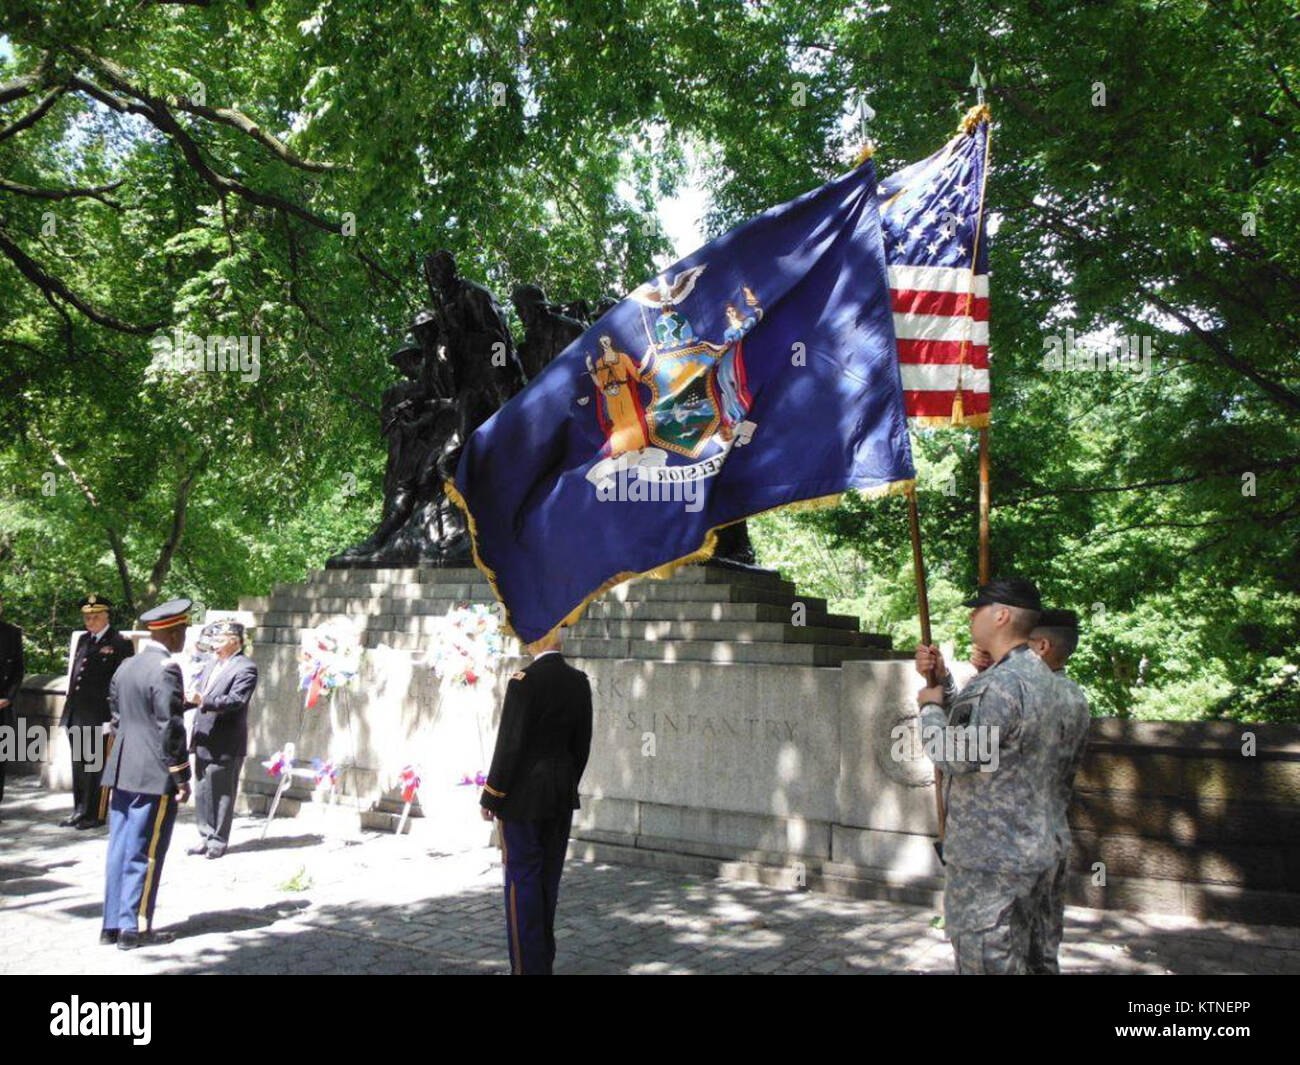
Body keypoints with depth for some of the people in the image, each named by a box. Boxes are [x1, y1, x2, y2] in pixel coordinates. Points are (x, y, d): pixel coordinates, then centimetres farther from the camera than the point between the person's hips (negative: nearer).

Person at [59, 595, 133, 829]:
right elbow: (74, 673, 20)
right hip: (76, 712, 7)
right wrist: (69, 704, 14)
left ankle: (95, 815, 7)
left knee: (95, 765, -1)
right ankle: (79, 811, 22)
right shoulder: (83, 640, 16)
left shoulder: (120, 643, -6)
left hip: (99, 715, -7)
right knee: (79, 764, 13)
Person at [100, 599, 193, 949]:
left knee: (119, 849, 13)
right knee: (144, 853, 0)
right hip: (154, 775, -8)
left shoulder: (126, 668, 11)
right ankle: (134, 927, 6)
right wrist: (181, 777, -11)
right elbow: (170, 728, -17)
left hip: (122, 773, 8)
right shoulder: (166, 669, -15)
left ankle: (112, 924, 19)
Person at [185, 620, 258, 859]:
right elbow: (201, 693, 17)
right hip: (204, 741, 8)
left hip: (225, 745, -8)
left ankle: (218, 841, 11)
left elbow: (236, 700, -23)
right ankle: (205, 838, 25)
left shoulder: (245, 668, -13)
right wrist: (187, 699, -5)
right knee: (202, 792, 14)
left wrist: (203, 701, -33)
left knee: (220, 794, 1)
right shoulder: (213, 664, 14)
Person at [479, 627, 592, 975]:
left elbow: (510, 743, -17)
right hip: (562, 796, 7)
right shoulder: (579, 681, 2)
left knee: (522, 881, 3)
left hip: (524, 794, -6)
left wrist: (491, 797, -8)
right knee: (549, 878, 16)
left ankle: (528, 966, 7)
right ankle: (544, 961, 28)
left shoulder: (524, 681, -17)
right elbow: (582, 744, 8)